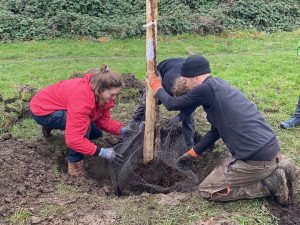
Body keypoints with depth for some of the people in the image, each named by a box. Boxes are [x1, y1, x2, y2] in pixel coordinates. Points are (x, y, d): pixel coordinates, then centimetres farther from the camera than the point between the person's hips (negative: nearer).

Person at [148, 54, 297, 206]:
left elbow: (172, 104, -1)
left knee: (206, 190, 4)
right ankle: (279, 169, 13)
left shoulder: (207, 88, -13)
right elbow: (216, 130, 21)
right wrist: (192, 154, 24)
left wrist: (157, 87, 18)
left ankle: (270, 183, -1)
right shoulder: (219, 86, 16)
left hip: (255, 158, -9)